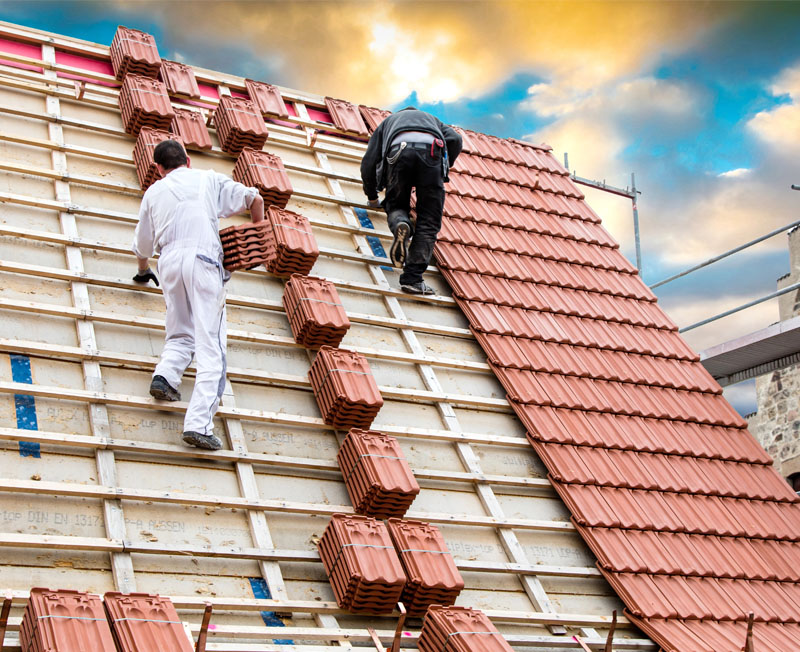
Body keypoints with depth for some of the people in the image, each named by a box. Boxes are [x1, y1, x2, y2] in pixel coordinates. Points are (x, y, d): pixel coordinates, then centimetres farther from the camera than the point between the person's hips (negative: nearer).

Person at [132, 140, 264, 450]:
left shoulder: (154, 192, 23)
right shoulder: (209, 179, 18)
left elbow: (142, 245, 30)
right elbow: (254, 199, 12)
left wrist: (143, 271, 50)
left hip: (169, 262, 3)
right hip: (203, 260, -3)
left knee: (181, 334, 23)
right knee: (210, 346, -7)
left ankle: (165, 374, -7)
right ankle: (198, 423, -17)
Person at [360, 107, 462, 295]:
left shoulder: (388, 121, 42)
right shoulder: (432, 120, 44)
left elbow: (368, 164, 31)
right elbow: (455, 140, 20)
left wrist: (372, 197, 45)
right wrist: (443, 170, 34)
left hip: (399, 149, 0)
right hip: (431, 149, 0)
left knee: (396, 205, 21)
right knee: (428, 222, 3)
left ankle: (400, 225, -15)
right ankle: (412, 279, -10)